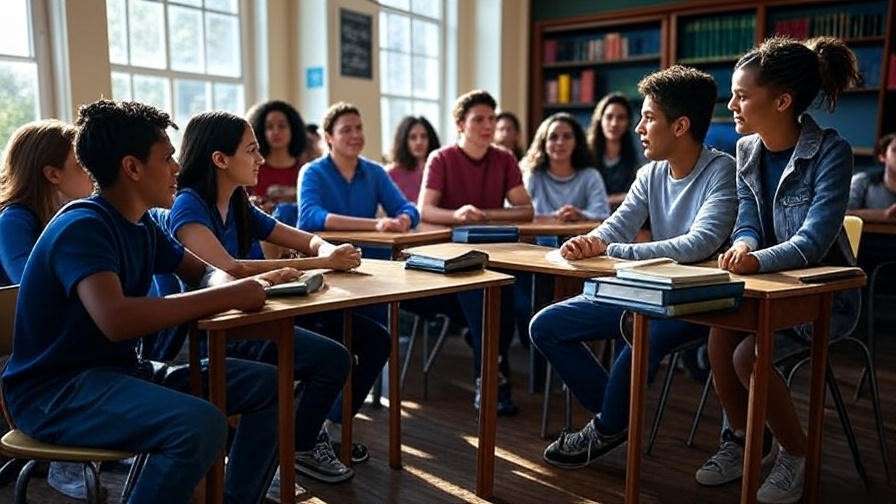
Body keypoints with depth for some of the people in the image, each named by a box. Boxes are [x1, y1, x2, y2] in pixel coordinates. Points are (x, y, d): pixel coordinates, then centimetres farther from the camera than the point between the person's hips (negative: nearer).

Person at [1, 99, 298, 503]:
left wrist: (254, 282, -4)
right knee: (201, 425, -35)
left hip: (119, 371, 9)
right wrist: (228, 297, -30)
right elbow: (116, 319, -36)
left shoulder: (140, 225, 7)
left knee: (270, 385, 1)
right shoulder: (82, 227, -19)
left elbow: (201, 271, 19)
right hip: (55, 392, -9)